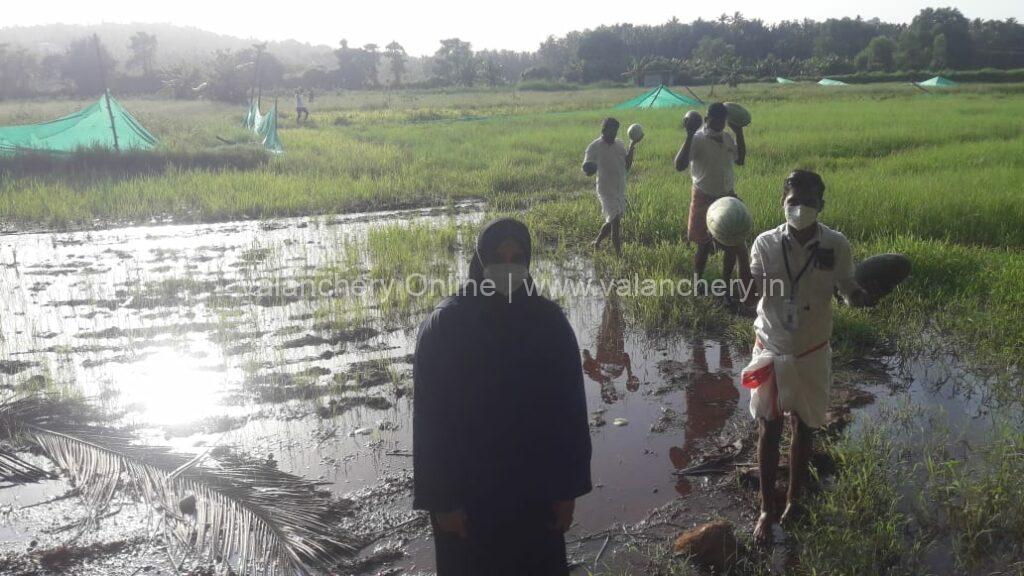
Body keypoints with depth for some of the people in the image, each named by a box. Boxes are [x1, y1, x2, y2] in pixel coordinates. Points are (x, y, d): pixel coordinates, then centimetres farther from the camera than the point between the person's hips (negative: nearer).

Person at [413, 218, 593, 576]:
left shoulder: (549, 322, -6)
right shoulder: (443, 326, -12)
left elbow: (570, 410, -2)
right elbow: (430, 420, -10)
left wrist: (568, 488, -2)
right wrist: (441, 499, -10)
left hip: (535, 490, 2)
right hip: (466, 492, -2)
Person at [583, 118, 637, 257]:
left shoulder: (619, 144, 6)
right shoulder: (594, 147, -11)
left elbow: (627, 167, 8)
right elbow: (587, 171, -12)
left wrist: (631, 148, -4)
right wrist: (590, 170, -36)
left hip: (620, 189, 7)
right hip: (607, 190, -7)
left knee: (611, 221, 16)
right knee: (616, 222, -11)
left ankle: (597, 243, 38)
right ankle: (619, 255, -5)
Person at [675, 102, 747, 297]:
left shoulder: (727, 138, 3)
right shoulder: (698, 139, -17)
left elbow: (740, 160, 18)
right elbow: (679, 166, -30)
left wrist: (739, 133, 9)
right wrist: (689, 136, -34)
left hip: (728, 197, 6)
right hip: (704, 199, -6)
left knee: (734, 243, 7)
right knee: (704, 245, 5)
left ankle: (726, 283, 22)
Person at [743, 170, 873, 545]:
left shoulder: (836, 245, -11)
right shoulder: (766, 243, -11)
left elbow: (849, 292, -3)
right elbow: (752, 292, -12)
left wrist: (862, 296, -26)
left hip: (812, 352, 1)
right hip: (771, 349, 0)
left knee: (803, 428, 15)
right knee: (769, 430, 8)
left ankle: (794, 500, 35)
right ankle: (767, 509, 23)